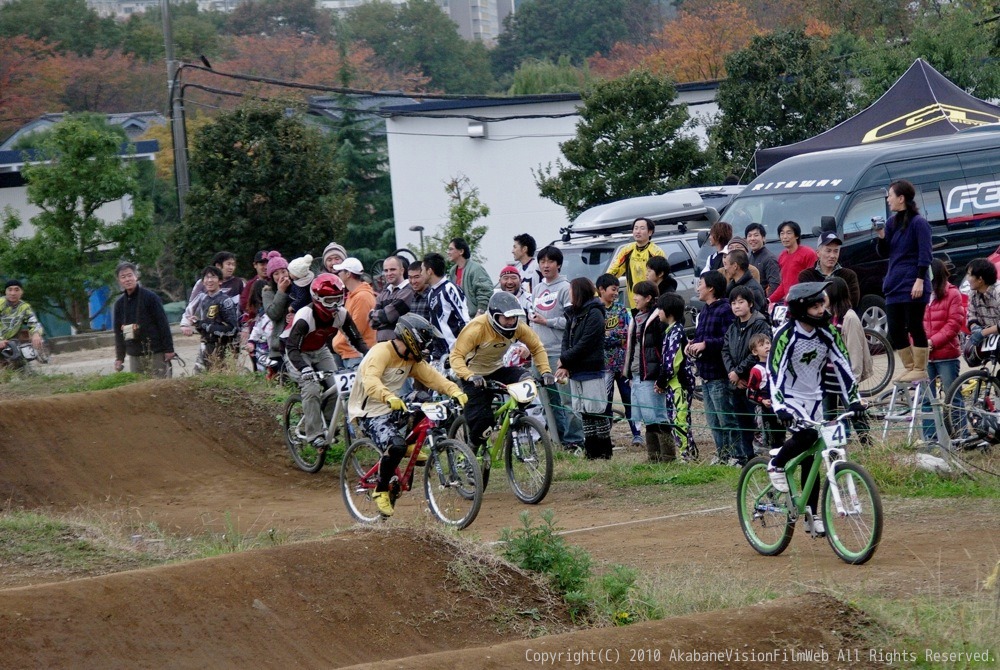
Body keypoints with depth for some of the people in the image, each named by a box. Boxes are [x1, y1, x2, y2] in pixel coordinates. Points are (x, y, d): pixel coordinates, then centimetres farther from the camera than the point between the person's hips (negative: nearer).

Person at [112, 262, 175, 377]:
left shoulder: (149, 297, -6)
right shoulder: (119, 304, 9)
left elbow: (163, 324, -8)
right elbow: (118, 332, 14)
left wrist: (169, 349, -11)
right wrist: (119, 358, 11)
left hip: (155, 354, -5)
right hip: (134, 356, 5)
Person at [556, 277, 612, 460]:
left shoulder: (594, 314, -11)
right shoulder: (573, 314, 13)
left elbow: (584, 344, -17)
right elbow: (566, 340, 7)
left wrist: (564, 360, -12)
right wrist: (564, 367, -5)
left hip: (591, 371, -8)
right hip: (575, 372, 8)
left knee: (596, 411, -5)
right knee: (583, 412, 10)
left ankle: (603, 450, 0)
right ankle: (590, 449, 15)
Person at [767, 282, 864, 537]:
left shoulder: (828, 332, -5)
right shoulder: (786, 334, -19)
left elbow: (842, 364, -1)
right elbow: (774, 370, -24)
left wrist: (853, 399, -9)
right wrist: (779, 406, -36)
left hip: (813, 398, 5)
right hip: (789, 398, -5)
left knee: (811, 458, 4)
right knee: (807, 435, -31)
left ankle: (812, 515, 10)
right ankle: (776, 465, -4)